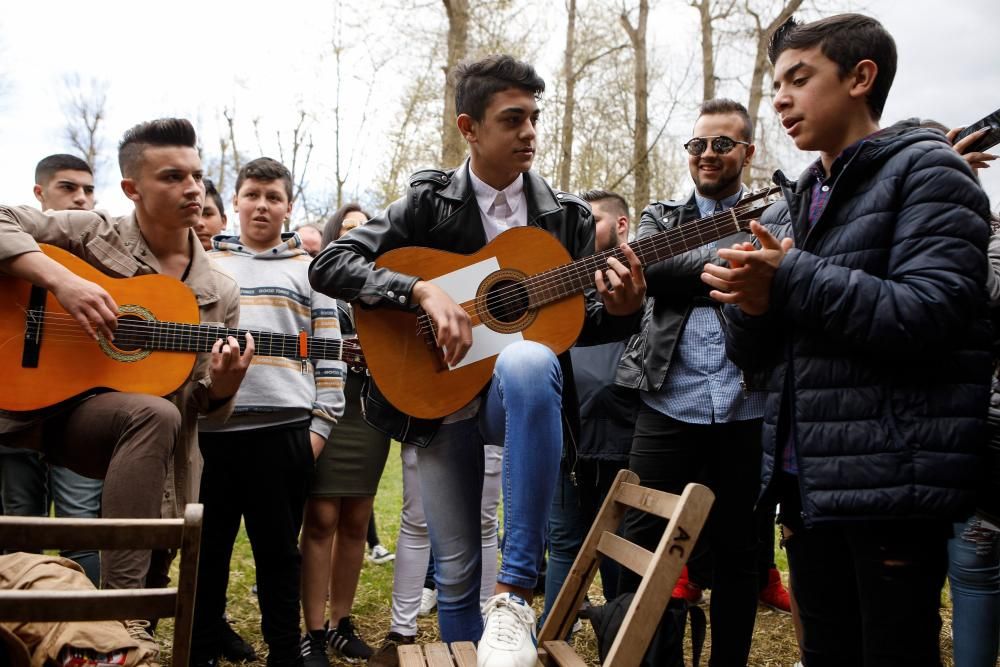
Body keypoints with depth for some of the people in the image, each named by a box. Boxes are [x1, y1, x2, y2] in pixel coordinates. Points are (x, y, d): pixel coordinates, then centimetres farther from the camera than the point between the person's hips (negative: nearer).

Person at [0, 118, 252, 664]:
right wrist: (61, 280, -26)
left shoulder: (219, 294, 2)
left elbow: (202, 406, 3)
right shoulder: (94, 233, -4)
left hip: (134, 438, 4)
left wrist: (222, 383, -21)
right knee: (154, 415, -33)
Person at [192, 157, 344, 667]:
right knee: (207, 548, 10)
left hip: (285, 429, -2)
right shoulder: (205, 264, 14)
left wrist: (321, 424, -2)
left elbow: (328, 351, 5)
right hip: (210, 428, 2)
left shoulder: (308, 269, 9)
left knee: (278, 550, 7)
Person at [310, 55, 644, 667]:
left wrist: (619, 310, -19)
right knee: (455, 571, 2)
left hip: (523, 391, 0)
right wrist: (423, 289, -23)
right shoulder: (429, 202, -2)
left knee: (526, 360, -38)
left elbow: (581, 323, 5)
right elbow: (328, 266, -9)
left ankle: (515, 595, -32)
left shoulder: (568, 216, 4)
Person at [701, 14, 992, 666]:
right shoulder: (792, 205, 16)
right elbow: (755, 357, 15)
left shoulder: (926, 170, -4)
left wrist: (790, 278, -17)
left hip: (892, 482, -7)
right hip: (807, 478, 7)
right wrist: (753, 306, -7)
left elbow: (932, 314, -19)